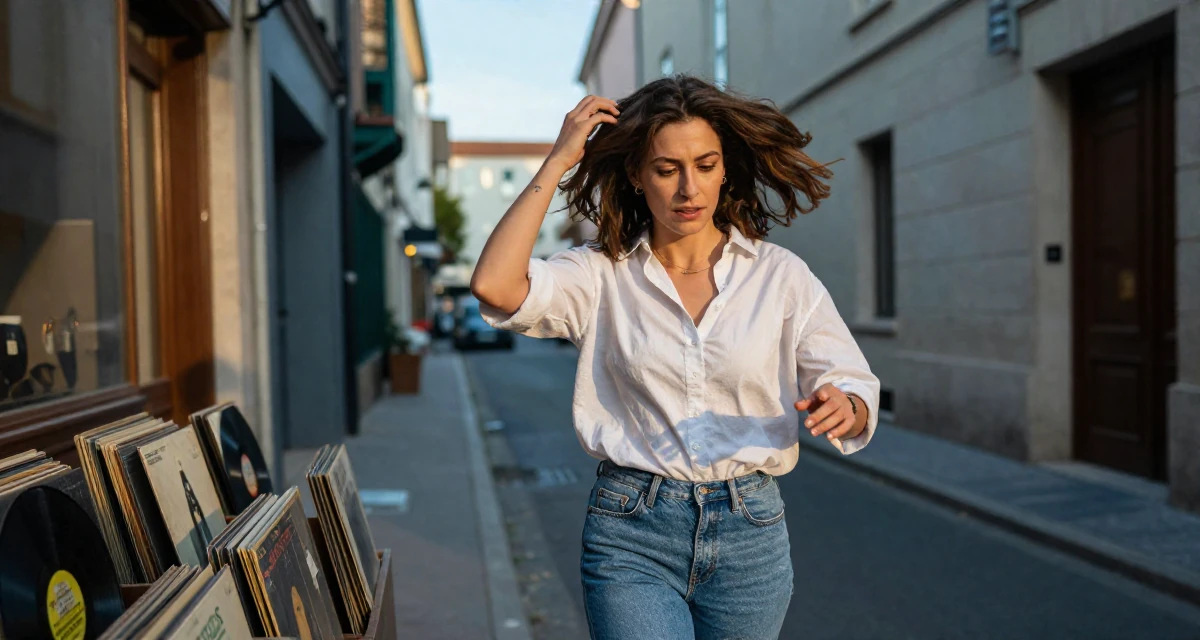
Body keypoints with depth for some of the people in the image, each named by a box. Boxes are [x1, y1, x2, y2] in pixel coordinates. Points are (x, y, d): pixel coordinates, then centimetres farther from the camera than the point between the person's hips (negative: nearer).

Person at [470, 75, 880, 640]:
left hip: (749, 531, 2)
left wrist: (841, 408, -24)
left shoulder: (781, 275, 1)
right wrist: (557, 163, -11)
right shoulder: (602, 275, -1)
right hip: (631, 534, -2)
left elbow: (857, 392, 1)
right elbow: (494, 285, -18)